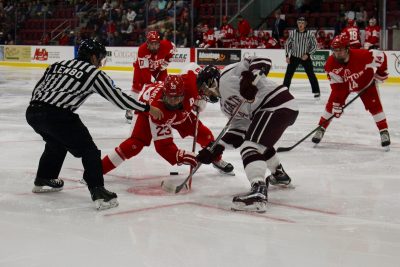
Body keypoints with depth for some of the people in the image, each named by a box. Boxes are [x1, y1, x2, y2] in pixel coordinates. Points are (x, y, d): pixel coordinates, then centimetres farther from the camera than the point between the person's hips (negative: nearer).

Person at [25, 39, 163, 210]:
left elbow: (37, 89, 22)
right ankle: (98, 193, -10)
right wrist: (148, 108, 17)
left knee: (56, 143, 34)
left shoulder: (58, 65, 23)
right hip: (57, 116, -7)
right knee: (89, 151, 2)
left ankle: (42, 181, 45)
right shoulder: (95, 73, 7)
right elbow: (118, 98, 8)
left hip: (33, 112, 7)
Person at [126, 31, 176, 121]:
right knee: (137, 87, -14)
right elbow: (144, 69, -38)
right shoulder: (142, 50, -37)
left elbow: (173, 49, -2)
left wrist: (166, 61, -8)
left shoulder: (165, 45, -28)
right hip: (142, 67, -3)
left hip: (159, 68, 3)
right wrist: (152, 81, -45)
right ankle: (130, 111, -8)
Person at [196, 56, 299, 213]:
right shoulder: (224, 103, 23)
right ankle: (279, 175, 51)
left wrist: (250, 78, -30)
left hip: (276, 105, -11)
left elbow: (262, 61, -12)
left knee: (250, 146, -20)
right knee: (261, 142, 32)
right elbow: (240, 127, 16)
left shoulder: (228, 74, -3)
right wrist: (217, 148, 8)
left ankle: (259, 192, -36)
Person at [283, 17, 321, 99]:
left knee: (311, 74, -1)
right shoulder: (292, 33, -5)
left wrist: (308, 54, -16)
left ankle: (316, 91, 9)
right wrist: (287, 56, -2)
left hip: (305, 57, -1)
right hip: (294, 57, 2)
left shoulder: (310, 34, -10)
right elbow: (288, 44, 4)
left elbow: (314, 46, -5)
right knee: (288, 74, -1)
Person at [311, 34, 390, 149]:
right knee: (331, 104, -8)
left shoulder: (361, 55, -39)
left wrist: (381, 72, -13)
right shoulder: (330, 64, -29)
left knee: (374, 105, -11)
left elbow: (380, 55, -24)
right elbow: (337, 86, -23)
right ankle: (321, 129, 7)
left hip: (366, 82, -2)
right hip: (343, 84, 2)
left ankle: (384, 132, 0)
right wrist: (337, 104, -27)